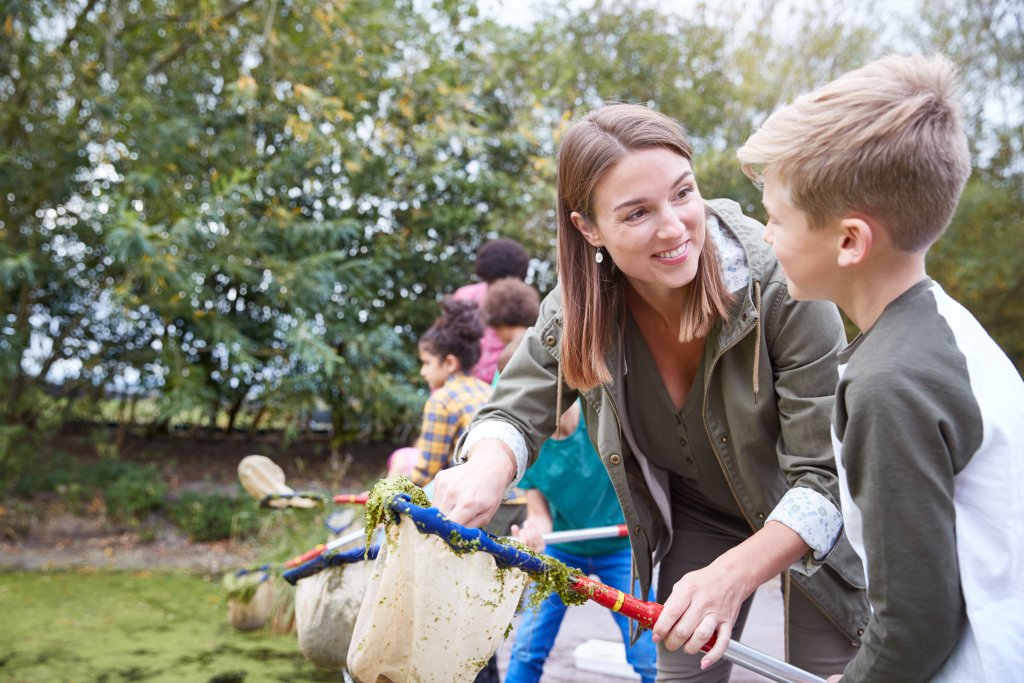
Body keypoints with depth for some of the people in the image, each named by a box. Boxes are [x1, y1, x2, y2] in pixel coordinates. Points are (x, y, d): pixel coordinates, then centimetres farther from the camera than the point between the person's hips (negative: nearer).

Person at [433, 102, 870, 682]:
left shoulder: (782, 282, -33)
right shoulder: (578, 307, -20)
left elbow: (826, 478, -31)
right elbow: (517, 414, -14)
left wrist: (734, 574, -46)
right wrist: (485, 472, -39)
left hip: (812, 523, -3)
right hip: (697, 515, 3)